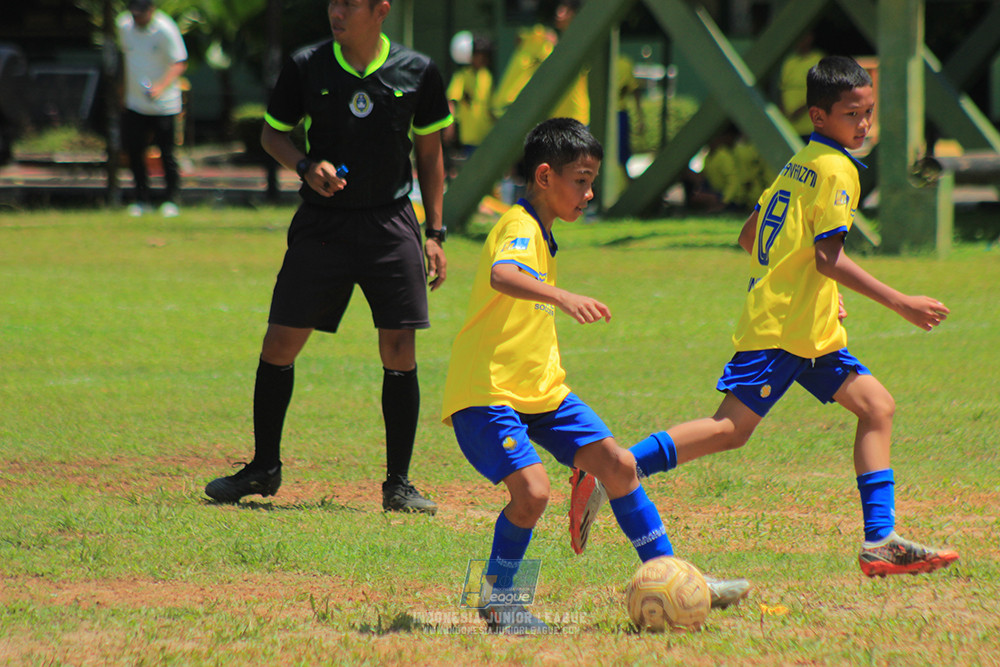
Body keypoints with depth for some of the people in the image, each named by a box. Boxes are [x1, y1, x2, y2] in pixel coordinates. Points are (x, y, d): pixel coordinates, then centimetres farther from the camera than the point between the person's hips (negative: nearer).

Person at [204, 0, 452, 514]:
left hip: (391, 225, 0)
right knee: (279, 346, 0)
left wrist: (434, 233, 5)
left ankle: (398, 484, 5)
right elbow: (272, 132, 9)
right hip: (322, 222, 0)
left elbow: (429, 153, 9)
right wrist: (306, 166, -12)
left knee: (399, 353, -5)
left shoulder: (417, 72, -1)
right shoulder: (307, 67, -3)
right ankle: (264, 469, 17)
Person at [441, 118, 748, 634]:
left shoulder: (542, 235, 15)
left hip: (540, 391, 9)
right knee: (532, 490, -23)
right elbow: (502, 276, -42)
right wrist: (563, 297, -56)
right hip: (486, 394, -9)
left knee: (617, 464, 3)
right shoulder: (519, 229, -16)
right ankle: (497, 600, -2)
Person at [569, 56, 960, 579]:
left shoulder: (800, 163, 17)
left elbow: (749, 236, 22)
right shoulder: (836, 169, -10)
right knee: (731, 429, -12)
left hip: (809, 331, 10)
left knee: (876, 406, 5)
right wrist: (898, 303, -16)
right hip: (783, 328, -10)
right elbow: (828, 257, -18)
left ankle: (880, 542, -1)